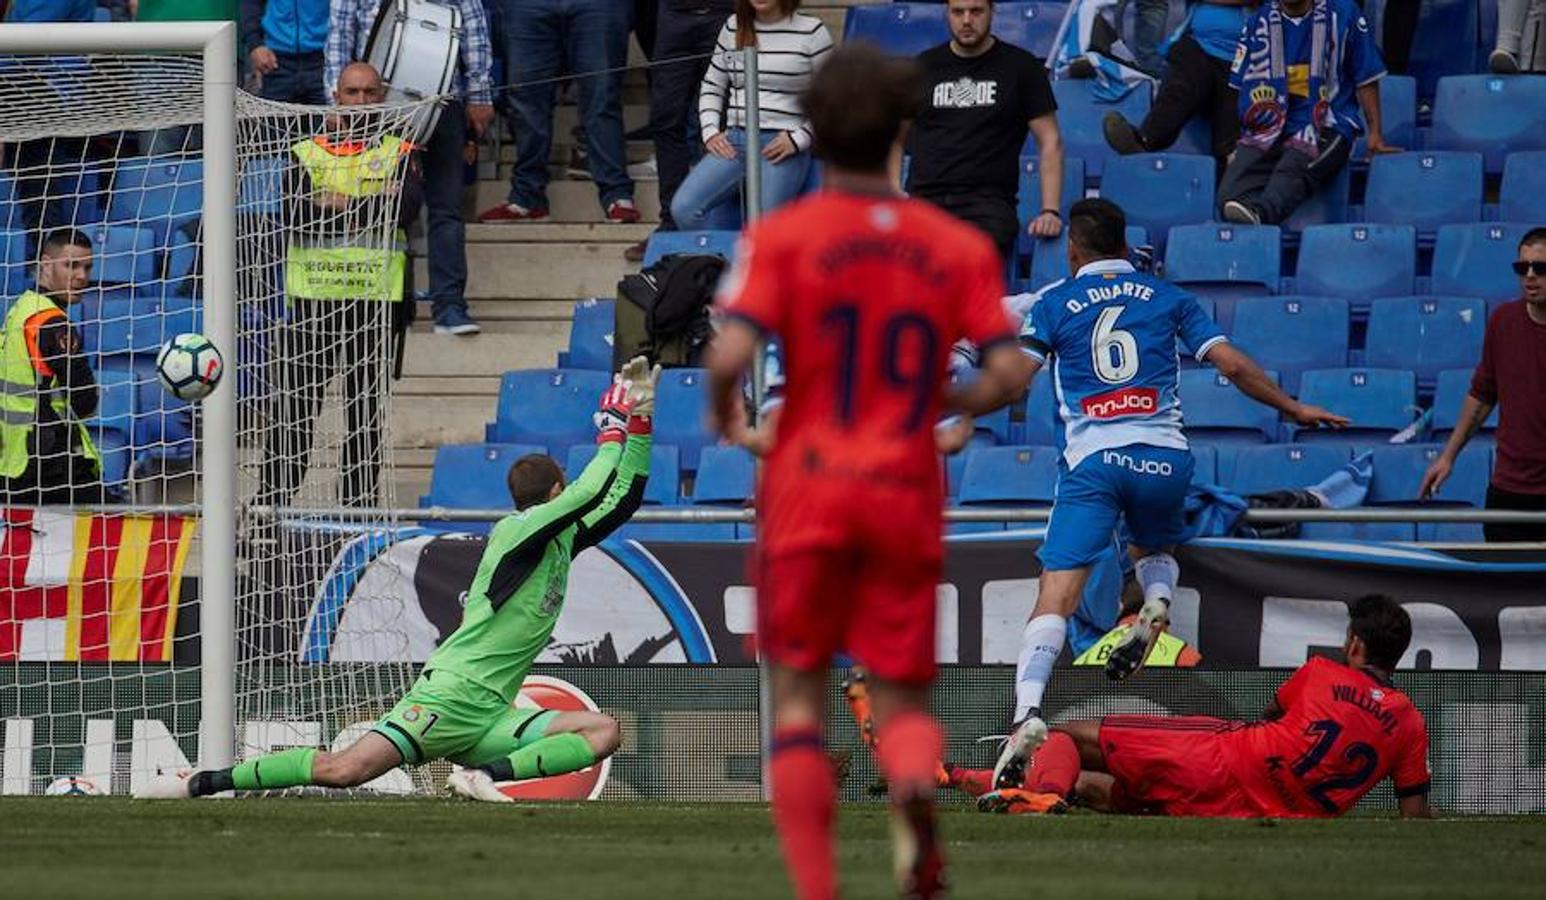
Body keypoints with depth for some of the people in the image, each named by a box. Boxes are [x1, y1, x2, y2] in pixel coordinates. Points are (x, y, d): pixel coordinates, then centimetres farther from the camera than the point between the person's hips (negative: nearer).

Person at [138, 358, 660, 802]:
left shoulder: (561, 541, 19)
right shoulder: (517, 531, -6)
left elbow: (621, 502, 25)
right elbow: (593, 493, -15)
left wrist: (640, 422, 14)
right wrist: (613, 431, 1)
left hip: (488, 718, 8)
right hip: (448, 696, -8)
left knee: (605, 732, -6)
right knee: (345, 769, -24)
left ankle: (486, 775, -20)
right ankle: (199, 783, -16)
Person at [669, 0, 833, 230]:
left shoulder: (812, 32, 2)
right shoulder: (733, 28, 14)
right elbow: (711, 87, 22)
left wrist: (797, 138, -8)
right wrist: (711, 132, 6)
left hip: (781, 146, -4)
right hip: (734, 141, 4)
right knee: (683, 208, -19)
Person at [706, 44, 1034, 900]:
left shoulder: (780, 236, -4)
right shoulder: (960, 246, 4)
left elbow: (730, 356, -16)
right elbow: (1008, 374, -2)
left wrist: (724, 414, 5)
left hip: (808, 488, -2)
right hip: (907, 496, 2)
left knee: (798, 691, 8)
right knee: (901, 695, 8)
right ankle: (915, 782, -29)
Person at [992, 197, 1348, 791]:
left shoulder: (1055, 304, 10)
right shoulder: (1166, 297, 15)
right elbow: (1232, 364, 11)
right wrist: (1292, 408, 23)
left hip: (1093, 458, -2)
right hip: (1165, 458, 2)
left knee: (1055, 599, -9)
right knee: (1152, 551, 31)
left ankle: (1028, 711, -29)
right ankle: (1156, 605, -4)